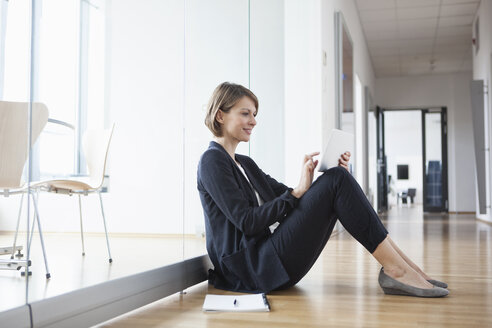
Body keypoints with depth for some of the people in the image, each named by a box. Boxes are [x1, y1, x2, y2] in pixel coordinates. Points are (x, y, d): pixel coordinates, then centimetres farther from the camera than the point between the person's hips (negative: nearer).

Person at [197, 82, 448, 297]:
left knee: (336, 178, 0)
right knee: (336, 181, -16)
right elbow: (246, 222, -15)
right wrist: (297, 192, -16)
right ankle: (396, 270, -14)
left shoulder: (245, 163, 21)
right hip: (253, 270, -9)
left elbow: (285, 196, 15)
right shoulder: (212, 161, -7)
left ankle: (398, 264, -8)